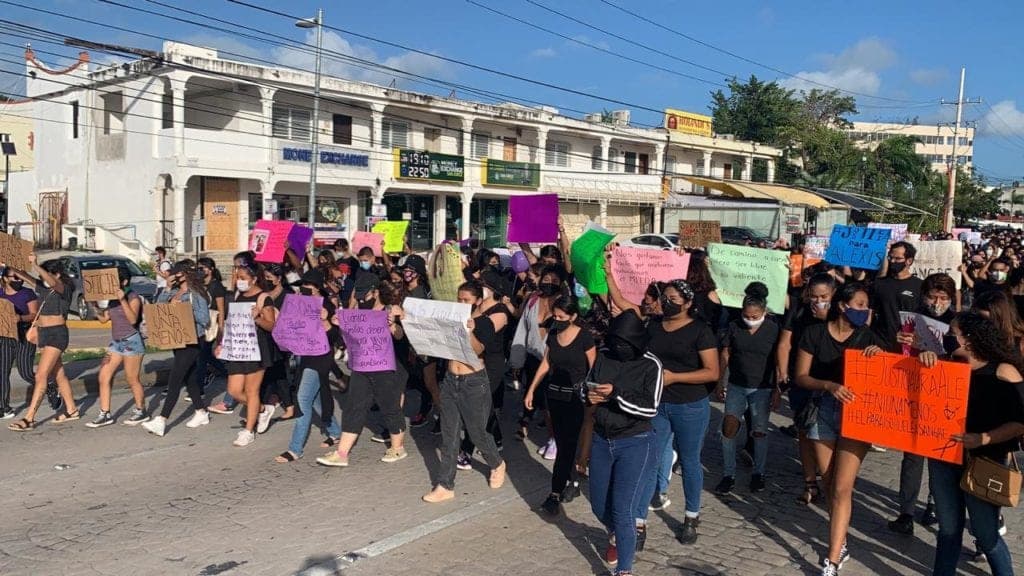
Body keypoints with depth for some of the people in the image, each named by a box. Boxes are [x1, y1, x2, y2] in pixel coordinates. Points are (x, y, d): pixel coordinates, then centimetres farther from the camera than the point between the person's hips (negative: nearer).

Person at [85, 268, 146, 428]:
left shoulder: (133, 298, -11)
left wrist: (123, 301, -29)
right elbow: (104, 319, 12)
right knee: (104, 377, 2)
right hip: (116, 342, 8)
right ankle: (105, 414, 7)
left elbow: (133, 319, -23)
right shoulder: (113, 299, 11)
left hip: (131, 341, -8)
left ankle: (141, 411, 17)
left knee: (132, 380, 0)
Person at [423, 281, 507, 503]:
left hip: (474, 383, -5)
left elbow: (477, 349, -22)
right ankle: (445, 486, 12)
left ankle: (497, 465, 37)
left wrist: (469, 330, -39)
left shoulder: (485, 323, -7)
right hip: (450, 381, 5)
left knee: (477, 432, 8)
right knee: (448, 436, 6)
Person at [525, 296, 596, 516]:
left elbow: (593, 371, -9)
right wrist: (531, 390, 12)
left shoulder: (584, 338, -12)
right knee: (561, 442, 11)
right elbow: (546, 363, 13)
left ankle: (555, 494, -3)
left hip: (575, 397, -6)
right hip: (555, 394, 6)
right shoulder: (552, 334, 5)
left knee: (567, 444, -5)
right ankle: (572, 483, 27)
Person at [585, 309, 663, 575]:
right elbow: (586, 386, 9)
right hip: (601, 440, 5)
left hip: (635, 444, -5)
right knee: (599, 505, 18)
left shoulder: (651, 365, -13)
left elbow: (650, 408, -17)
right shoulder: (603, 356, -2)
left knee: (623, 510, -8)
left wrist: (616, 395, -26)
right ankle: (615, 536, 51)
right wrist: (589, 395, -14)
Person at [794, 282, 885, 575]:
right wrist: (829, 385, -21)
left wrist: (879, 356, -16)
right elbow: (801, 377, -4)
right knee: (830, 485, 10)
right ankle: (839, 543, 29)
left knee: (842, 488, -8)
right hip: (823, 412, 1)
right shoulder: (815, 333, -3)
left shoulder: (868, 336, 1)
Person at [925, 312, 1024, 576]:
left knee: (985, 533, 5)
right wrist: (925, 359, -12)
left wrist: (983, 439, -23)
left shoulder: (1003, 372, -8)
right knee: (948, 529, 14)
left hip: (984, 463, -4)